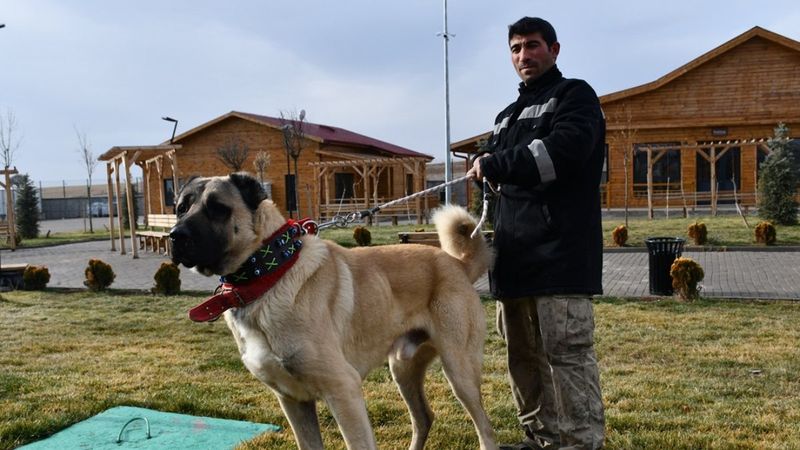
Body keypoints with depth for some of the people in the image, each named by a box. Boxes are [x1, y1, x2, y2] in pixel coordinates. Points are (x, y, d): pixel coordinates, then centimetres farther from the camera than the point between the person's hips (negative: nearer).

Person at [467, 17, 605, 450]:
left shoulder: (574, 96, 3)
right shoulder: (507, 116, 26)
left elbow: (561, 151, -16)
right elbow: (493, 172, 26)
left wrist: (495, 165, -10)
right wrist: (483, 166, 2)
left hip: (559, 250, -8)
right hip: (515, 251, 8)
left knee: (567, 351, -7)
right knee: (523, 353, 11)